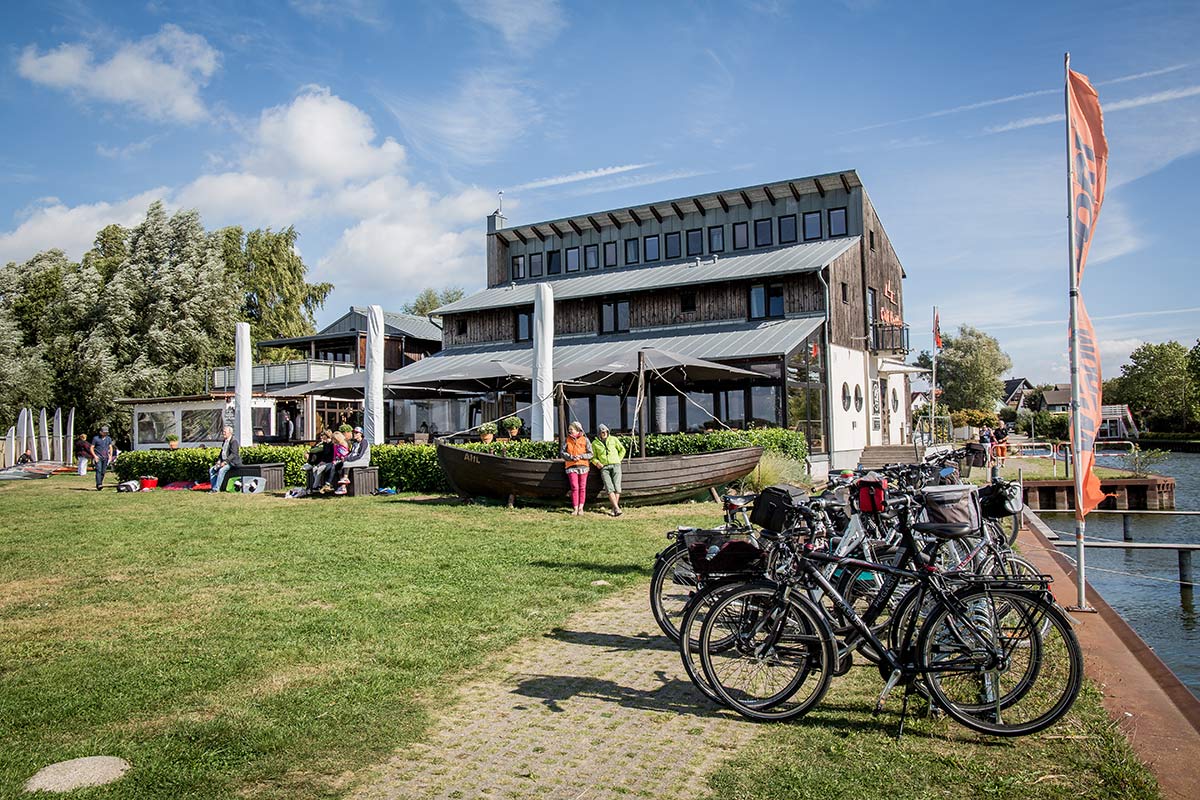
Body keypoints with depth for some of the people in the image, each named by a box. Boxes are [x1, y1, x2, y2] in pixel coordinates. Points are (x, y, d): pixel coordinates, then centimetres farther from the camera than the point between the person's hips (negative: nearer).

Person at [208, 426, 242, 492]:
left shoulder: (234, 441, -12)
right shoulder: (224, 441, 16)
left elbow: (233, 454, -20)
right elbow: (222, 452, 20)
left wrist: (225, 462, -25)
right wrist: (219, 461, 3)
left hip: (232, 462, -9)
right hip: (224, 462, 9)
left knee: (221, 470, -31)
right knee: (211, 469, -2)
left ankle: (216, 489, -27)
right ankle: (213, 487, -4)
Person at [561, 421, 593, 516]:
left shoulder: (585, 440, 4)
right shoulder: (567, 440, 9)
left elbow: (591, 454, 1)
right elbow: (562, 453, 4)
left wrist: (580, 456, -13)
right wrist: (571, 457, -12)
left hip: (583, 466, 0)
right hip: (571, 467, 0)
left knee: (582, 488, 3)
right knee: (574, 487, -7)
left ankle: (581, 508, 11)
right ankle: (575, 509, -4)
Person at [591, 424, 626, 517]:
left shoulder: (613, 439, 10)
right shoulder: (595, 443, 10)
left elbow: (622, 450, 20)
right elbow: (593, 457, 19)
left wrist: (618, 460, 10)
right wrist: (597, 462, 0)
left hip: (615, 465, 0)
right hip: (604, 467, 0)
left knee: (617, 487, -13)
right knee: (609, 488, -17)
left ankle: (614, 509, -7)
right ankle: (617, 509, -24)